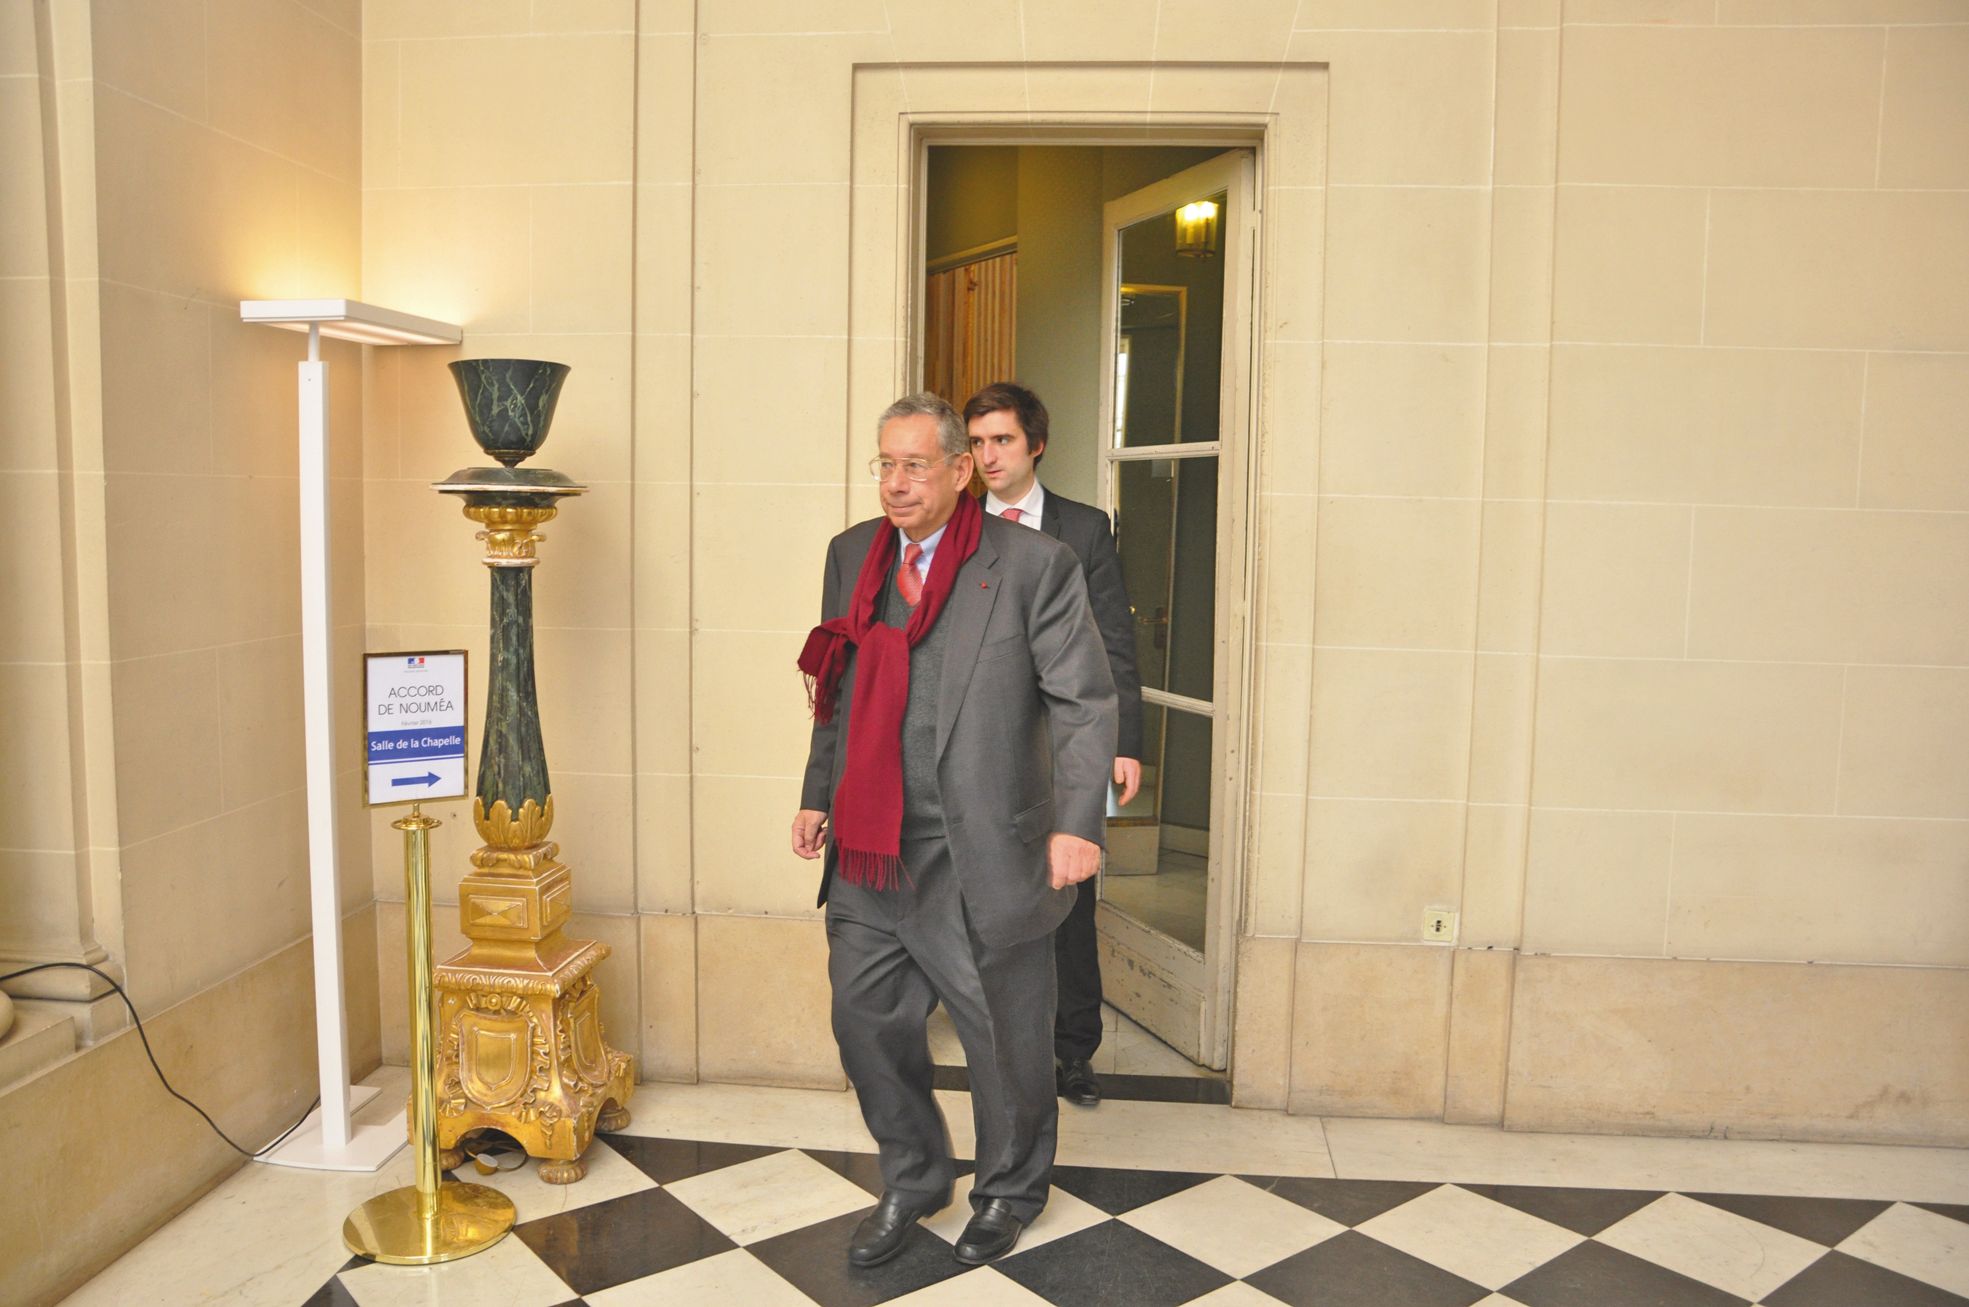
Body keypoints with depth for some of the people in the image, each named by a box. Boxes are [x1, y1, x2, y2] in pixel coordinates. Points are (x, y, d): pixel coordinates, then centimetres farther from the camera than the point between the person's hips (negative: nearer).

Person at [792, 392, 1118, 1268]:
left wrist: (1078, 824, -17)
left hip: (984, 859, -5)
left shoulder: (1033, 564, -10)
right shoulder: (852, 555, 7)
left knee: (1006, 1042, 12)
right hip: (870, 853, 5)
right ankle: (912, 1180, 40)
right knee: (867, 1026, 14)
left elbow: (1085, 702, -10)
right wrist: (818, 796, 18)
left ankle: (1009, 1192, 38)